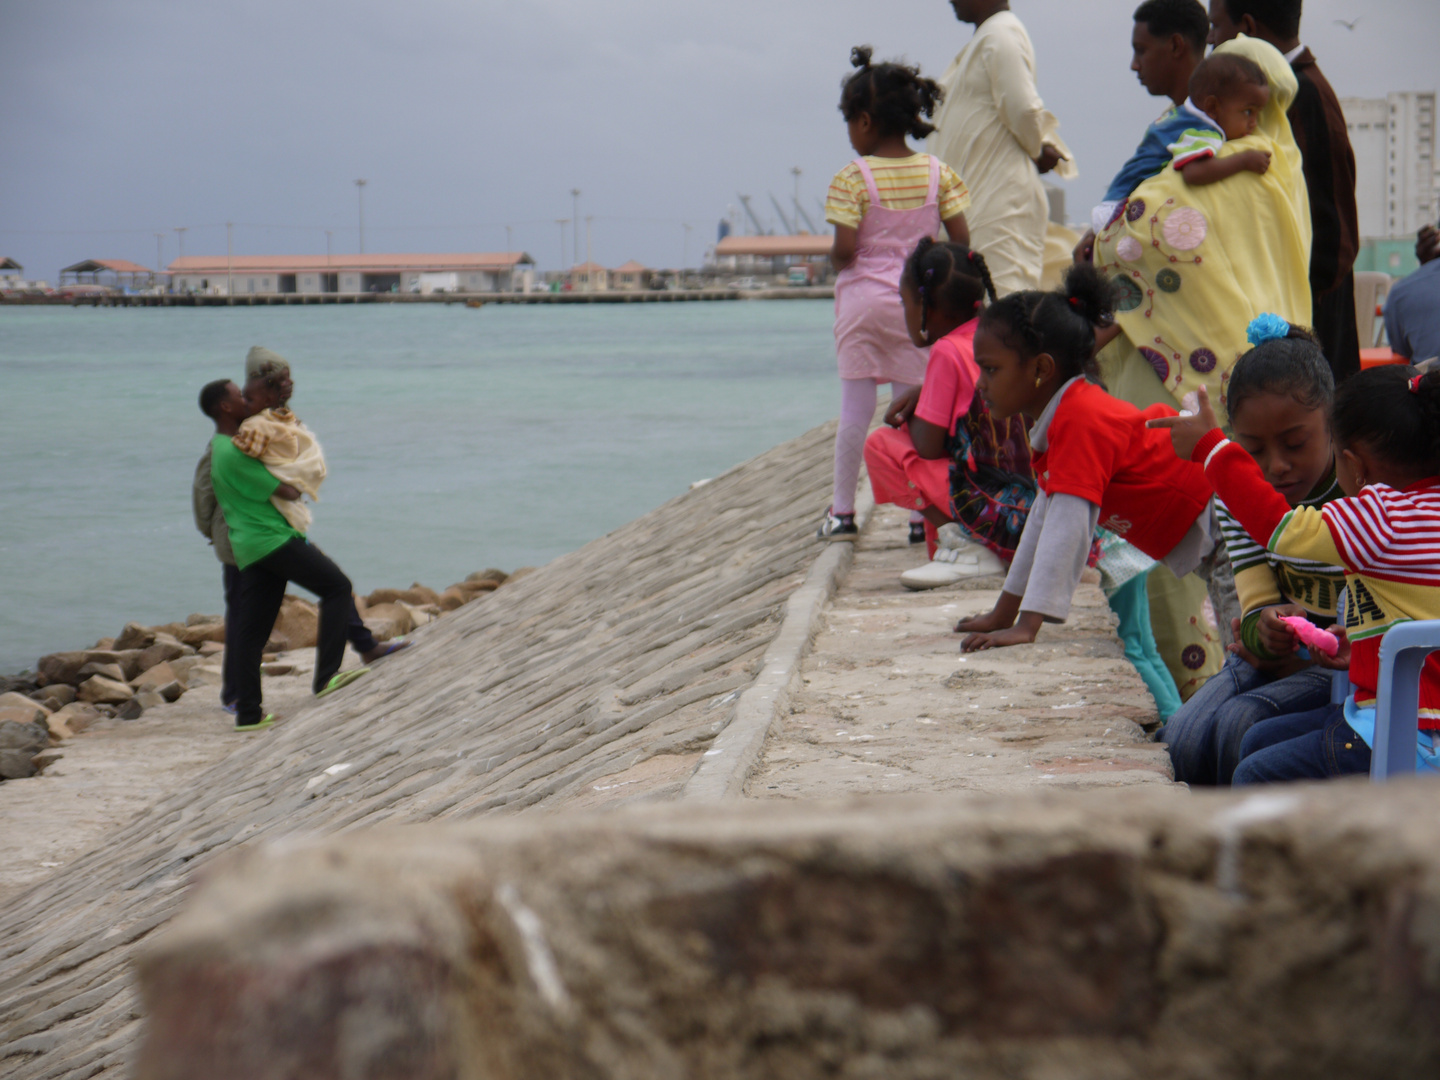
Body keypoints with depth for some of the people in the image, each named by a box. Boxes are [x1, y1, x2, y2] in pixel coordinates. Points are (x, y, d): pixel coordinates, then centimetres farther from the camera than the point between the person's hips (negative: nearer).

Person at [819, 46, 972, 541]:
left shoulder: (852, 178, -9)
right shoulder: (937, 172, 2)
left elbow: (844, 249, -15)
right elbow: (961, 241, 0)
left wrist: (838, 264, 7)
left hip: (862, 299, -3)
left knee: (855, 407, 3)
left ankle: (843, 512, 9)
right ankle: (922, 510, 6)